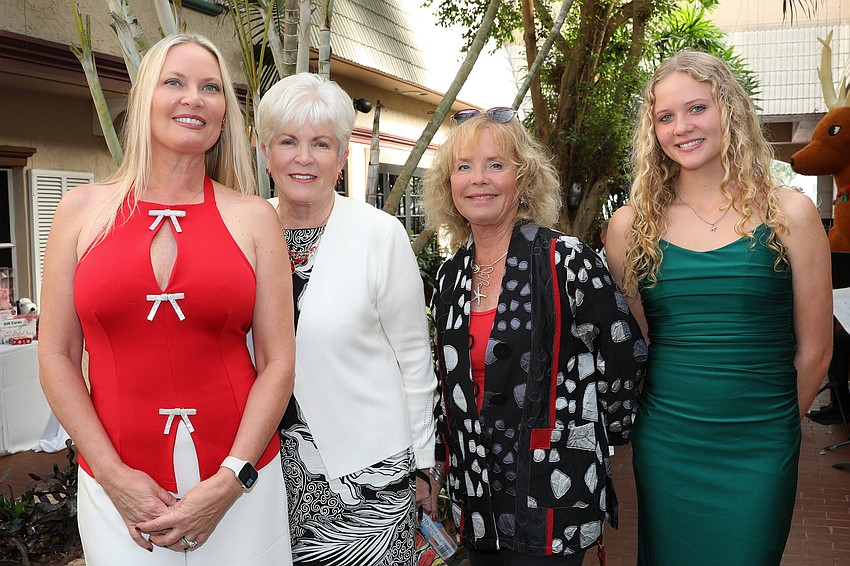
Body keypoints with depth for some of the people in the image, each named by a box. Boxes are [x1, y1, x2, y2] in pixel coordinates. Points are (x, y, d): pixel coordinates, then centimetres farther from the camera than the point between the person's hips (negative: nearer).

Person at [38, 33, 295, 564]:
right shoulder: (84, 210, 2)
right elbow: (58, 356, 2)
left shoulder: (254, 217, -1)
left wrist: (229, 481, -10)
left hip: (239, 483, 0)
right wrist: (112, 473, -6)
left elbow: (278, 361, -3)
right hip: (117, 485, 1)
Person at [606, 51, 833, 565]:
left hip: (760, 454, -1)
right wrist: (679, 413, 8)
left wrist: (773, 425, 8)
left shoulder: (788, 214, -4)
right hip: (664, 447, 1)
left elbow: (814, 349, 1)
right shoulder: (632, 224, -2)